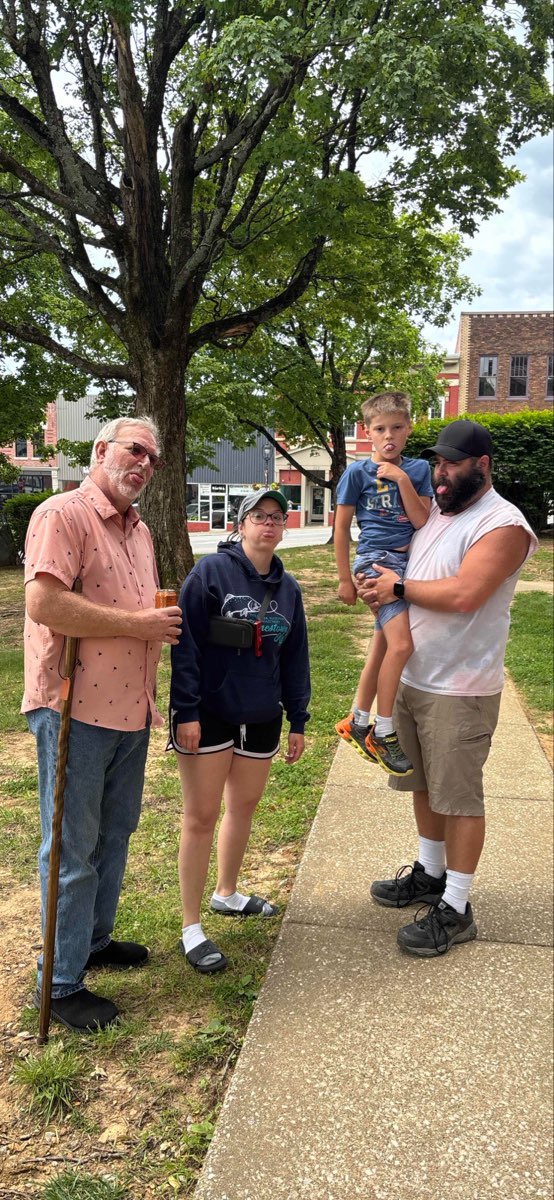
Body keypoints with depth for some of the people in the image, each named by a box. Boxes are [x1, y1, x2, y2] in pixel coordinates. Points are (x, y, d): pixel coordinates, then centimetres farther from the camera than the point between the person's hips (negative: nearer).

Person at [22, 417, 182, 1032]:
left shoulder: (138, 530, 16)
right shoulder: (64, 514, -12)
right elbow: (44, 604, -25)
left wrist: (150, 698, 18)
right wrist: (140, 623, -18)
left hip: (129, 711, 9)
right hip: (75, 710, -8)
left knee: (114, 833, 19)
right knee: (73, 848, 2)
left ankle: (95, 939, 38)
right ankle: (60, 984, 17)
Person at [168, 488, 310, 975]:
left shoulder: (287, 587, 8)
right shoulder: (211, 571, -10)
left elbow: (295, 657, 13)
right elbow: (186, 644, -14)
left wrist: (298, 721, 12)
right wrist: (186, 711, -18)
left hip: (261, 718, 6)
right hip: (208, 715, -6)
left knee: (244, 806, 17)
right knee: (202, 815, 0)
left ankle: (226, 894, 38)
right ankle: (191, 928, 11)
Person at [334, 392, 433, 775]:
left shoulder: (418, 469, 8)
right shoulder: (358, 472, -3)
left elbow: (422, 521, -2)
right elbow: (342, 527, 0)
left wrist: (402, 479, -11)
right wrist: (345, 578, -1)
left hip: (408, 562, 5)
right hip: (376, 560, -5)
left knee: (382, 650, 12)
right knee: (401, 644, -20)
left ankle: (357, 723, 27)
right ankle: (384, 732, -7)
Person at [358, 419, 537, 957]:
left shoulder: (502, 525, -15)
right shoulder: (434, 513, 11)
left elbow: (463, 594, -27)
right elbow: (400, 563, 24)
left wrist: (399, 587, -14)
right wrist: (378, 586, 3)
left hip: (460, 690, -8)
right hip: (412, 679, 8)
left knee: (458, 797, 1)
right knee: (424, 784, 20)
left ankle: (455, 910, 13)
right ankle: (430, 874, 38)